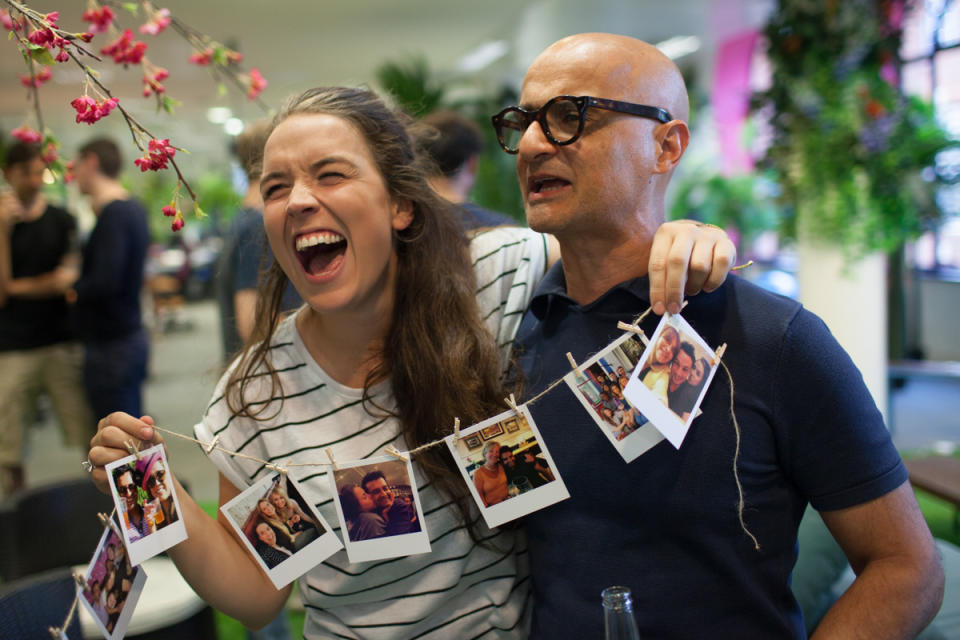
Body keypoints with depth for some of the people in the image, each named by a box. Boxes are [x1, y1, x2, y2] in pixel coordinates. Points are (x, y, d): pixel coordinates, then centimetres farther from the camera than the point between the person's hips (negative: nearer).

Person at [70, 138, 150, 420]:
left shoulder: (113, 215, -18)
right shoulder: (133, 209, 12)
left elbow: (106, 282, -26)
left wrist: (72, 288, -10)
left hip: (112, 346, -10)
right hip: (131, 336, 10)